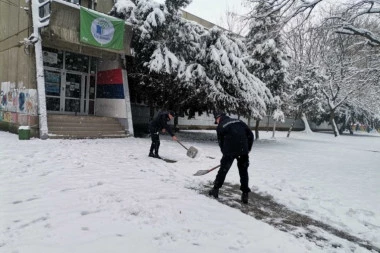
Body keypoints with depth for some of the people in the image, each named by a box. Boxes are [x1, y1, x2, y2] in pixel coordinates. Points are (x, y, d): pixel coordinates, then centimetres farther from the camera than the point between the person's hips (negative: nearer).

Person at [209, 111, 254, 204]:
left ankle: (215, 190, 25)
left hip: (230, 151, -3)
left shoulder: (220, 127, 4)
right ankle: (245, 194, 13)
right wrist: (248, 148, 15)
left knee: (223, 170, 14)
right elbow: (250, 134, 10)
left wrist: (225, 154, 17)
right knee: (243, 172, 14)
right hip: (243, 151, 3)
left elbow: (221, 142, 6)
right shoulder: (239, 121, 13)